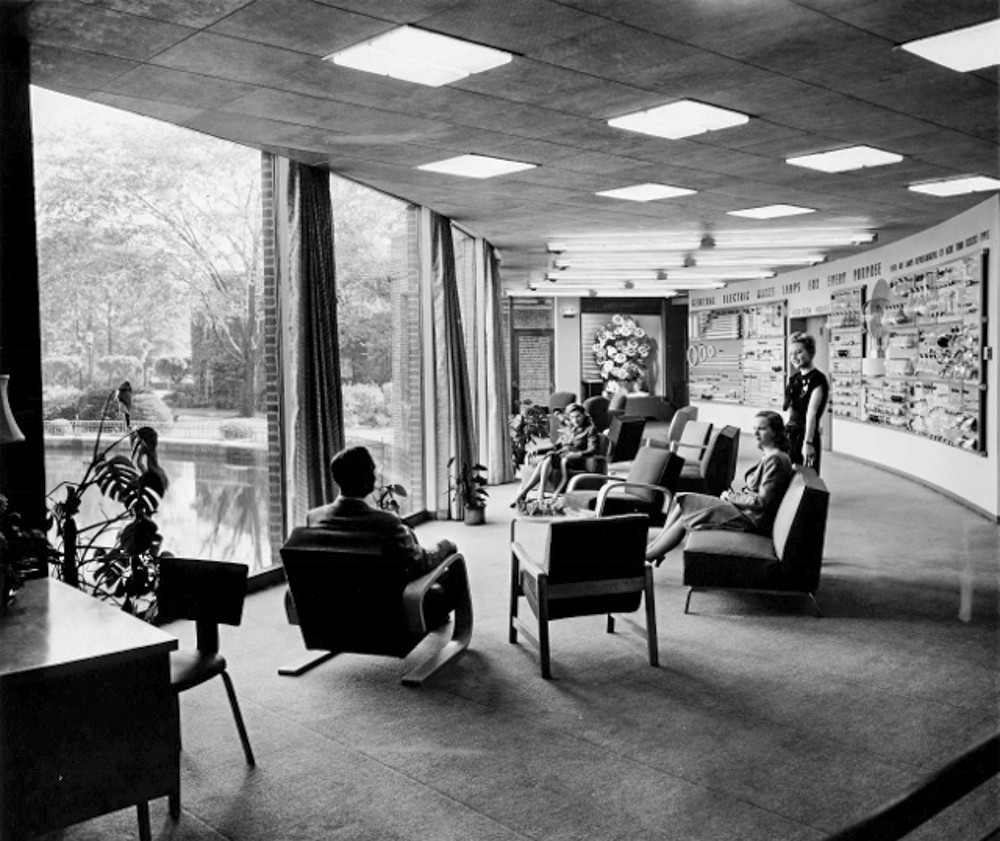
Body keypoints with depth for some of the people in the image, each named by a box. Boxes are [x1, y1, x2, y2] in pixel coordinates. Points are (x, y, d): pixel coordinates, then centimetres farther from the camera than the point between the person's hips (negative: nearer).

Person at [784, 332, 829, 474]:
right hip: (789, 436, 7)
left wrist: (808, 442, -26)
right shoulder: (794, 378, 14)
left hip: (805, 435, -7)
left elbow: (812, 413, -20)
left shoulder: (817, 379, -11)